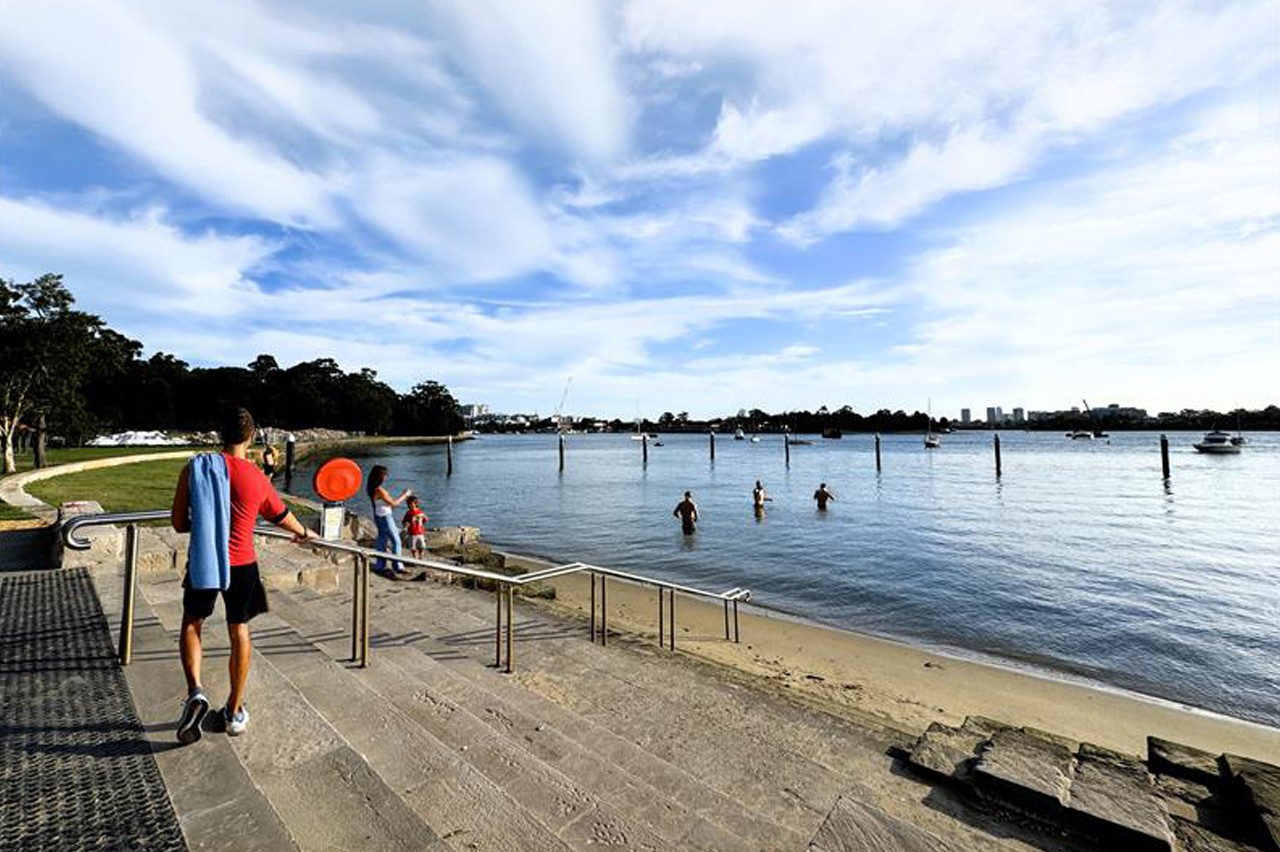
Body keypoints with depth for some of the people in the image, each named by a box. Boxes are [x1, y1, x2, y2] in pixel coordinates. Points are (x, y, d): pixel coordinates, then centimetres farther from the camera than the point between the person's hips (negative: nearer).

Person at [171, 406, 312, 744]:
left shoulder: (194, 468, -7)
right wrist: (304, 533, 30)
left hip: (201, 561, 0)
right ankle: (234, 711, 27)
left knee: (191, 624, 24)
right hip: (241, 565, 0)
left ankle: (195, 692, 6)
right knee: (239, 632, 15)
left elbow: (179, 523, -2)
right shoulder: (258, 479, -6)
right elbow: (283, 517, 10)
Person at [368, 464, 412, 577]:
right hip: (384, 518, -9)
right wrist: (405, 495, -9)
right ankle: (397, 567, 9)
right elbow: (393, 503, -19)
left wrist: (402, 496, 13)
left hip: (380, 517, 9)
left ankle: (379, 566, 26)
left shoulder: (373, 488, 4)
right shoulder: (379, 490, -25)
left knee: (382, 541, 17)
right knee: (396, 541, 2)